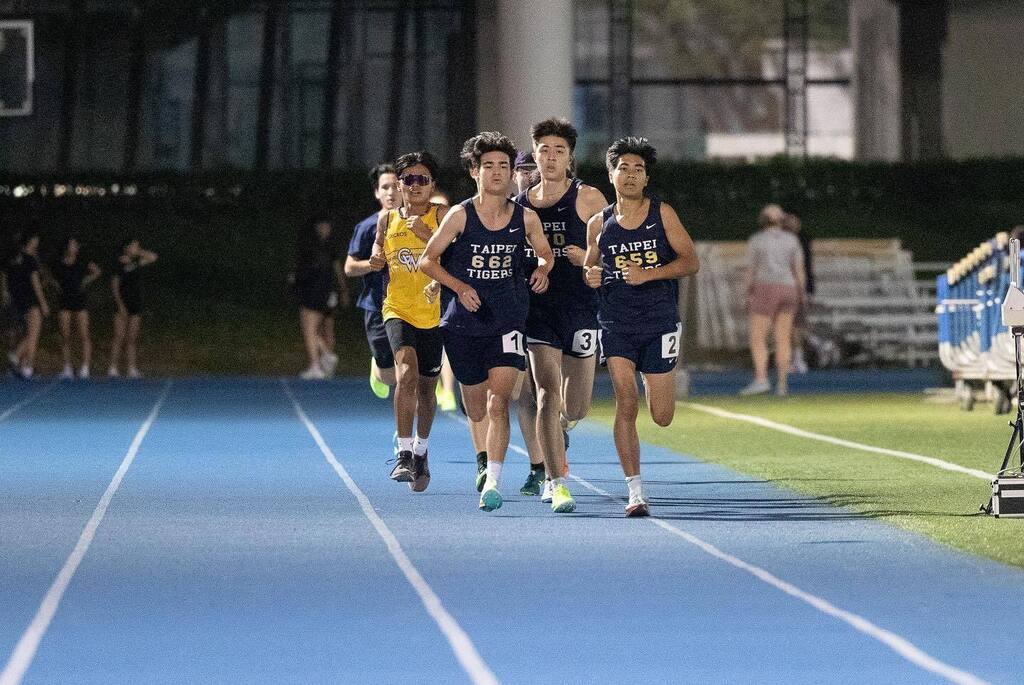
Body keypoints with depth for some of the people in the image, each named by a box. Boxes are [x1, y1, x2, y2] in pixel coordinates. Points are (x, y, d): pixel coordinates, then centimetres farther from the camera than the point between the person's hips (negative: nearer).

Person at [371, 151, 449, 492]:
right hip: (398, 309, 0)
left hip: (434, 313, 0)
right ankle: (404, 455, -22)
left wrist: (426, 235, -24)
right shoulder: (387, 219, 8)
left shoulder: (441, 216, -2)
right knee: (407, 373, -23)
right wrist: (376, 261, 4)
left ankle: (421, 452, 35)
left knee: (426, 387, 12)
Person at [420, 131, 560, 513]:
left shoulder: (525, 218, 0)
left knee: (498, 401, -17)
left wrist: (542, 270, -5)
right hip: (465, 323, 0)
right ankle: (484, 460, 44)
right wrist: (459, 286, -14)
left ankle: (493, 482, -18)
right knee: (476, 411, 10)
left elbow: (544, 252, 18)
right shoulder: (460, 216, -5)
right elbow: (427, 261, 0)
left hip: (507, 322, 0)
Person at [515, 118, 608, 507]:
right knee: (548, 395, -13)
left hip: (581, 308, -1)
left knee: (576, 407, 6)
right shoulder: (521, 204, 8)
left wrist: (589, 258, -19)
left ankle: (561, 426, 44)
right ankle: (555, 481, -9)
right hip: (539, 309, 1)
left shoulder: (587, 198, -2)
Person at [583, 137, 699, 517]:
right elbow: (589, 269, 19)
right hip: (616, 324, 0)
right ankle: (635, 492, -10)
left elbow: (691, 261, -2)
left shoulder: (662, 213, 1)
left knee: (661, 416, 1)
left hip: (660, 320, 0)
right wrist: (590, 276, -6)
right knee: (626, 404, -15)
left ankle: (655, 382, 40)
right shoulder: (599, 225, 5)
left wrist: (649, 274, -16)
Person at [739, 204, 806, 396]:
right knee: (783, 340, 7)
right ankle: (782, 385, 2)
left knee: (757, 339, -4)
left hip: (765, 292, -4)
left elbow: (750, 271, -4)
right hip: (787, 291, 4)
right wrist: (801, 297, 10)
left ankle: (761, 381, -19)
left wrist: (747, 296, 2)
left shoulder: (755, 240, -2)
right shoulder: (792, 240, 6)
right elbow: (799, 269, 4)